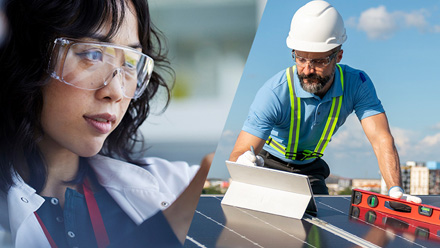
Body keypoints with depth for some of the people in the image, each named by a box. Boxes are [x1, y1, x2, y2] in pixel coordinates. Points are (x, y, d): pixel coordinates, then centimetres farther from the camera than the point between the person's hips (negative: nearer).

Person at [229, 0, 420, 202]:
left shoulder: (356, 85, -21)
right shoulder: (274, 93, -31)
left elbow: (381, 139, -27)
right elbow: (238, 155, -34)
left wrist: (396, 192, -43)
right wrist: (243, 163, -60)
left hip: (310, 170, 2)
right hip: (269, 163, -2)